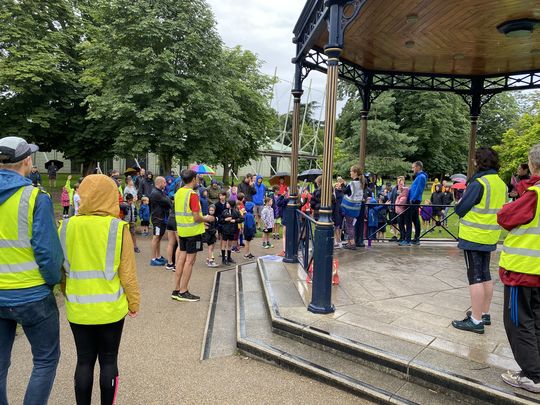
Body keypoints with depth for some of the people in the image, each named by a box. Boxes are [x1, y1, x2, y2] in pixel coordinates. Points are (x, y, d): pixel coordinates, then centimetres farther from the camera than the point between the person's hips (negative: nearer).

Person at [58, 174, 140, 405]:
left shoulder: (66, 227, -6)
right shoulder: (117, 228, -15)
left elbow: (61, 268, 3)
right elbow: (127, 271, -11)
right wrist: (134, 302, 2)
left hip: (77, 308, 3)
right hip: (110, 308, -2)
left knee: (84, 361, 16)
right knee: (108, 360, 13)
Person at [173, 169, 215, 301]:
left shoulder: (178, 193, 7)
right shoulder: (193, 194, -17)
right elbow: (196, 217, -20)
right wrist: (207, 219, -1)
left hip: (182, 230, 8)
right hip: (193, 231, -8)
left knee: (181, 258, 12)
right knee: (189, 260, 0)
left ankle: (176, 290, 18)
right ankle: (183, 292, 6)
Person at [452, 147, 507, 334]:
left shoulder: (478, 182, -17)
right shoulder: (502, 184, 8)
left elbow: (460, 209, -15)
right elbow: (499, 209, 17)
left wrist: (459, 205, 5)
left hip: (474, 237, -8)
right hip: (490, 237, 8)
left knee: (475, 277, -3)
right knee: (485, 276, 17)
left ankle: (476, 320, 1)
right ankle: (484, 314, 27)